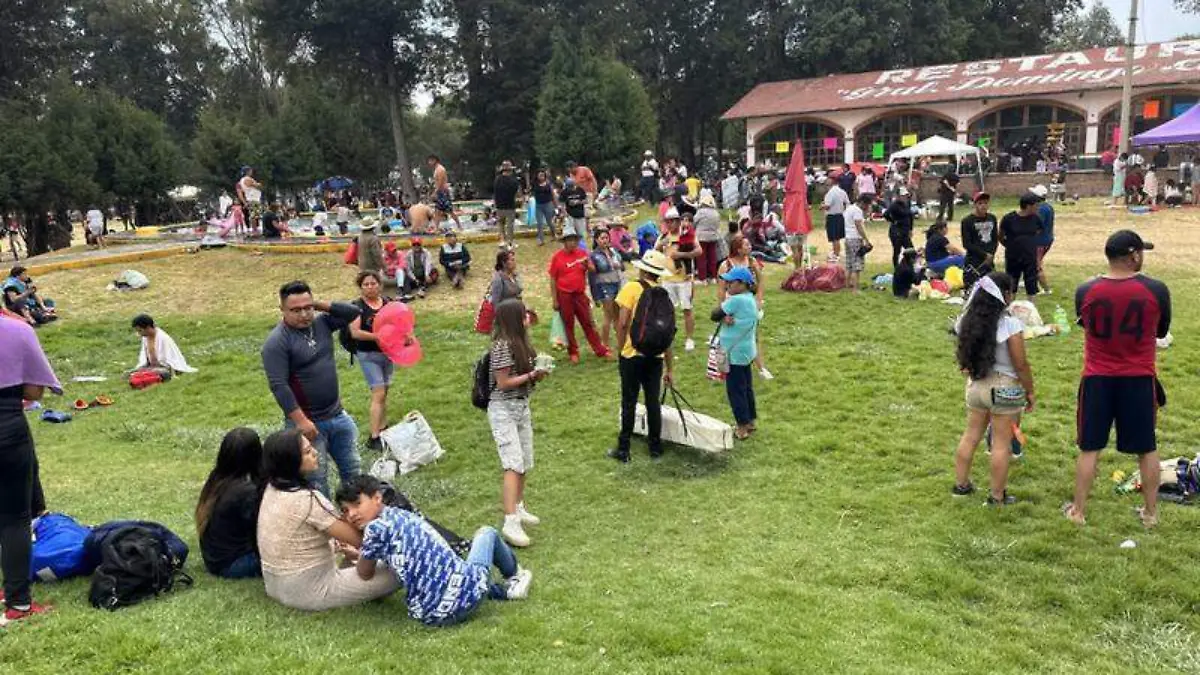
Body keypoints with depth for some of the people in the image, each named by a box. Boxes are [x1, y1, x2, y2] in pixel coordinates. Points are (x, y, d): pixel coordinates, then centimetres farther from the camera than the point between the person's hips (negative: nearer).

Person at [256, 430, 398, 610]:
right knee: (396, 574, -12)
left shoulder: (272, 489, -1)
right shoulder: (307, 500, -27)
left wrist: (342, 544, 10)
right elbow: (359, 539, -19)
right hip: (308, 592, -9)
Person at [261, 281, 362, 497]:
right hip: (309, 422, -7)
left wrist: (320, 304, -5)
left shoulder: (321, 323, 3)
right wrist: (300, 420, -23)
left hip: (338, 415, 7)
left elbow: (353, 312, 5)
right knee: (317, 480, 3)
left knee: (353, 470, 18)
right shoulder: (277, 341, -16)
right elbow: (279, 386, -21)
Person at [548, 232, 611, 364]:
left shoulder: (582, 254, 3)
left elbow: (593, 270, 7)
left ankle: (600, 350, 12)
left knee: (588, 323, 6)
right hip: (564, 295, -2)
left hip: (580, 294, 2)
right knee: (568, 325, 8)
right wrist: (555, 300, -6)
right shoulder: (557, 257, -5)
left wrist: (587, 265, -17)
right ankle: (573, 352, 20)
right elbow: (553, 279, -4)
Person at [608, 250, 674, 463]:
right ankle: (655, 447, 22)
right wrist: (670, 369, 14)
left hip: (633, 354, -4)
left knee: (629, 402, 4)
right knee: (653, 401, 13)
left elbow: (622, 323, -15)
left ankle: (623, 450, 12)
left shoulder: (632, 288, -7)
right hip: (656, 356, 4)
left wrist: (620, 349, 0)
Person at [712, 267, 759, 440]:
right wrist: (726, 317, -17)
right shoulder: (750, 299, 8)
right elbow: (720, 315, 2)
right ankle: (750, 421, 27)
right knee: (746, 388, 17)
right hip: (746, 351, 9)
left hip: (735, 353, -9)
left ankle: (743, 427, 6)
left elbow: (714, 315, -16)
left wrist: (722, 315, 0)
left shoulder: (736, 300, -22)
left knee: (735, 390, 0)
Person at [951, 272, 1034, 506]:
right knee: (1001, 443, 4)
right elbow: (1021, 364, -15)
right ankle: (997, 496, 13)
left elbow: (962, 356, 8)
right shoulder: (1010, 324, -19)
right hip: (1005, 389, -6)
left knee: (971, 435, 17)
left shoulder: (968, 320, -1)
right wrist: (1030, 391, -3)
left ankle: (961, 484, 27)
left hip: (976, 385, 6)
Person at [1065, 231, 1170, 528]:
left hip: (1097, 379, 1)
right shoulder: (1156, 290, -12)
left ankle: (1078, 511, 19)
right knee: (1147, 448, 16)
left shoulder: (1085, 292, -10)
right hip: (1139, 380, 0)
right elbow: (1161, 331, 4)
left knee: (1090, 448, 11)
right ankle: (1151, 512, 27)